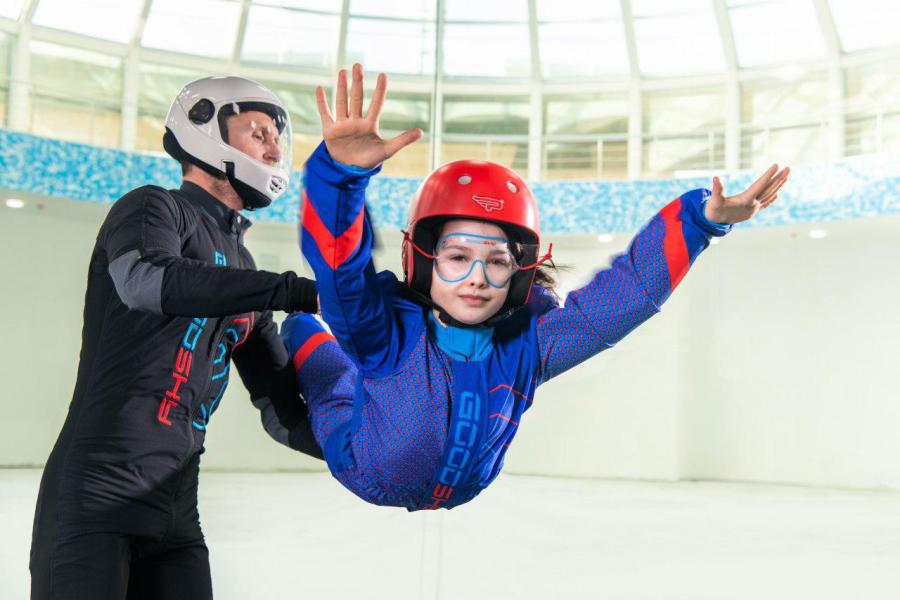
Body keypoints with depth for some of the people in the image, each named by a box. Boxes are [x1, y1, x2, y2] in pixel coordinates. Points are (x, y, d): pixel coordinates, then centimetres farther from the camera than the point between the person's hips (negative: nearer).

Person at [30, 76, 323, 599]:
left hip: (177, 516, 7)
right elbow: (147, 280, -25)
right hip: (96, 493, -7)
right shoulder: (154, 208, 1)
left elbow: (284, 413, 18)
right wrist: (299, 292, -29)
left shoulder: (244, 273, 20)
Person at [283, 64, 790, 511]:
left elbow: (630, 288, -23)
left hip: (463, 498, 4)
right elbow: (340, 263, -51)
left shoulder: (527, 345, -22)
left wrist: (703, 218, -33)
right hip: (355, 493, -3)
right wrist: (345, 170, -70)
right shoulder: (390, 330, -33)